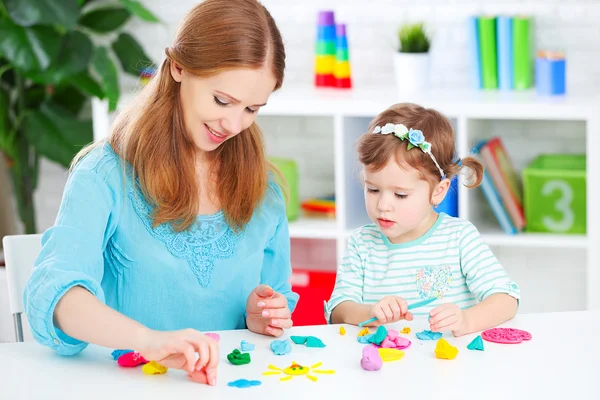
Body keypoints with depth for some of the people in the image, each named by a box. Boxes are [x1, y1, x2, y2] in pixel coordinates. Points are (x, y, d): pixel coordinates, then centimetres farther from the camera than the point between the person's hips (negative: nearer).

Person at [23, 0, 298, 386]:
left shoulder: (264, 189, 9)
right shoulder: (105, 176, -5)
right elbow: (53, 294, -21)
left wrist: (261, 319, -3)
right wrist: (150, 340, -37)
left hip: (232, 385, 1)